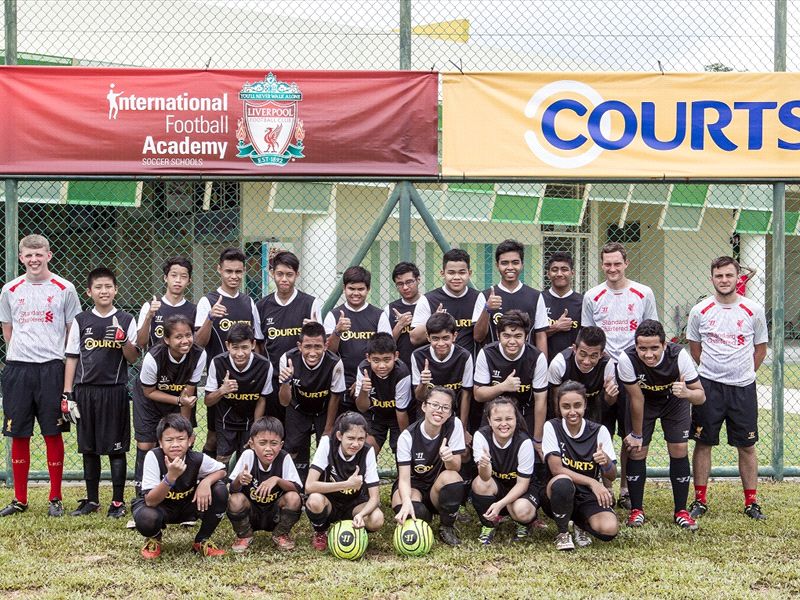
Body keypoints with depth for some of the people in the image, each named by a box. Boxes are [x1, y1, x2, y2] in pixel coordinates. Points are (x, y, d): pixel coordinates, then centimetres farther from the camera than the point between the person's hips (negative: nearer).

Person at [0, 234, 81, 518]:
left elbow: (73, 332, 6)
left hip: (52, 368, -2)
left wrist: (52, 353, 2)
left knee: (53, 434, 1)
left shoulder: (64, 289, 0)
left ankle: (55, 499, 11)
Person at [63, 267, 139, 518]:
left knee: (117, 448, 1)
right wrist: (68, 393, 3)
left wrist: (123, 339, -17)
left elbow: (133, 359, 1)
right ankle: (92, 500, 18)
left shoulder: (126, 320, 2)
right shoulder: (81, 321, 6)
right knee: (89, 448, 8)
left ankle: (118, 501, 8)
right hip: (86, 390, 2)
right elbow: (72, 358, 8)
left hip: (115, 390, -2)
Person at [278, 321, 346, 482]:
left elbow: (335, 397, -15)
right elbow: (285, 402, -23)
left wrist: (328, 429, -4)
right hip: (298, 410, 1)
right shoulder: (288, 359, -31)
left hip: (325, 411, -1)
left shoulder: (335, 364, -34)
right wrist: (285, 382, -45)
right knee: (295, 451, 0)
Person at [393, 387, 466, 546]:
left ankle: (447, 527, -9)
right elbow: (404, 477, -23)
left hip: (439, 488, 1)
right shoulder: (407, 436, -16)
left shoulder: (454, 425, -14)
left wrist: (449, 459, -40)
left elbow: (456, 468, -15)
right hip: (412, 486, -1)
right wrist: (406, 502, -44)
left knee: (450, 477, -34)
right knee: (412, 512, -35)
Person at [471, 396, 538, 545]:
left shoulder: (524, 442, -24)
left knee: (522, 511, -34)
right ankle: (488, 525, -6)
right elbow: (485, 478, -27)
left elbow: (522, 483, -19)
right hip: (495, 487, 2)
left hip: (519, 490, -2)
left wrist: (500, 504, -33)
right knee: (480, 483, -32)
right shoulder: (481, 436, -19)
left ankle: (522, 524, 6)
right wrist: (483, 465, -52)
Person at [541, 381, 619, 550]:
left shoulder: (599, 431, -4)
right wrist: (592, 482, -26)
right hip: (558, 495, -2)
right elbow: (556, 469, -17)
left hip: (588, 497, 2)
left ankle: (579, 524, 10)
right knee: (562, 482, -38)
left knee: (609, 529, -28)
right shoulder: (552, 427, -9)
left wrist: (606, 462, -28)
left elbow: (611, 476, -5)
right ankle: (562, 533, -10)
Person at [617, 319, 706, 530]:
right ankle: (637, 510, 11)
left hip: (675, 402, 0)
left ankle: (681, 511, 8)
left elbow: (701, 396, -29)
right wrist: (636, 435, -12)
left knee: (679, 450, -6)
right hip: (644, 402, 0)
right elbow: (637, 398, -23)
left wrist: (687, 393, -52)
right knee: (636, 451, -5)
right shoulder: (627, 359, -36)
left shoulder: (679, 355, -35)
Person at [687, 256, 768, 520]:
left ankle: (751, 502, 15)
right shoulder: (700, 311, 0)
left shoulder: (754, 310, -1)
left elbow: (760, 349, 10)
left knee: (747, 446, 5)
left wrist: (744, 373, 9)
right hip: (709, 386, 0)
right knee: (703, 443, 4)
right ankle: (700, 500, 13)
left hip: (743, 387, 0)